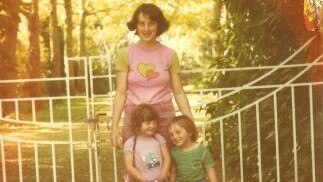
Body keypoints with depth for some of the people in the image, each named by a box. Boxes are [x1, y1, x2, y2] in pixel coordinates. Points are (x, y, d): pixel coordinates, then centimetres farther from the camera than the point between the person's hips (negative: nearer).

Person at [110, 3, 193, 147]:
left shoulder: (169, 55, 4)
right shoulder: (125, 54, 2)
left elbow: (178, 92, 6)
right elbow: (121, 93, 0)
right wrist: (114, 125, -7)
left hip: (164, 117, 0)